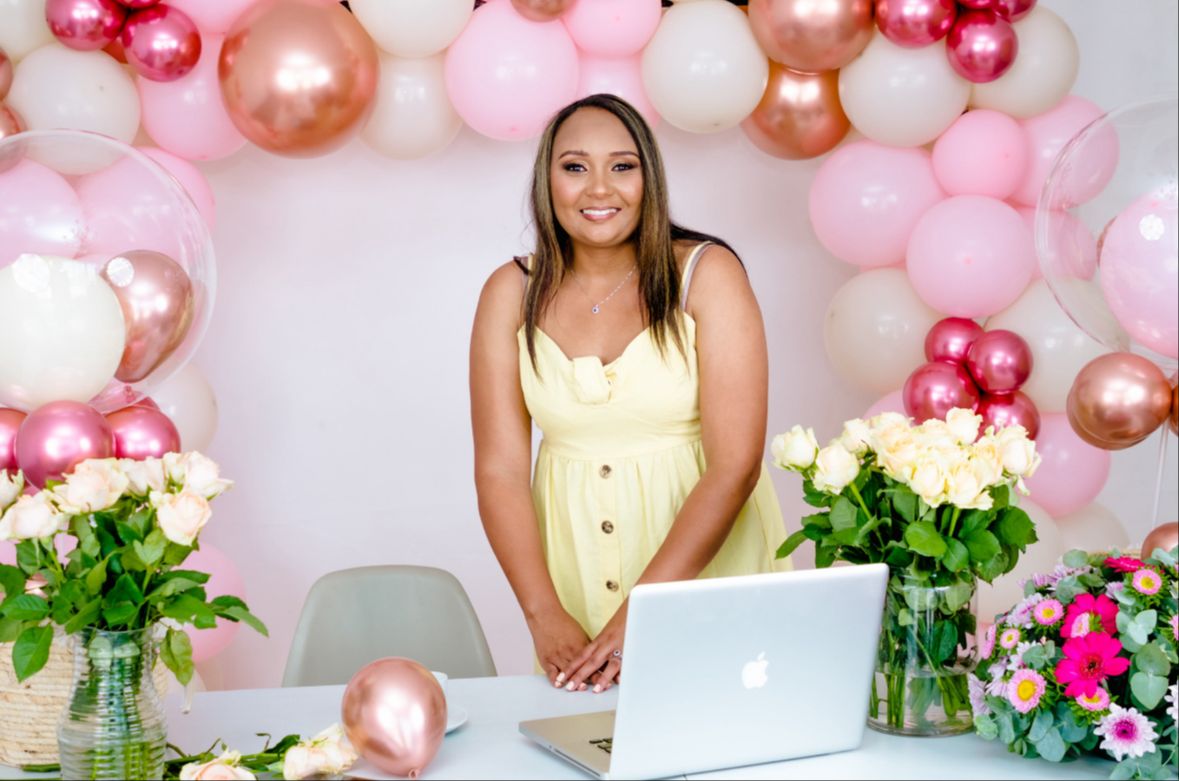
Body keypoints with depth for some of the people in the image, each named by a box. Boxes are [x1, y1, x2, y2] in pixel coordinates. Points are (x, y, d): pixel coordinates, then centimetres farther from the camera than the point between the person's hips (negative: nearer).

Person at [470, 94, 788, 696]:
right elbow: (499, 469, -2)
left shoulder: (706, 274, -7)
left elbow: (735, 465, -13)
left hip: (709, 566, -1)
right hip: (575, 571, 2)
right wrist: (544, 616, -15)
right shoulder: (512, 294, 1)